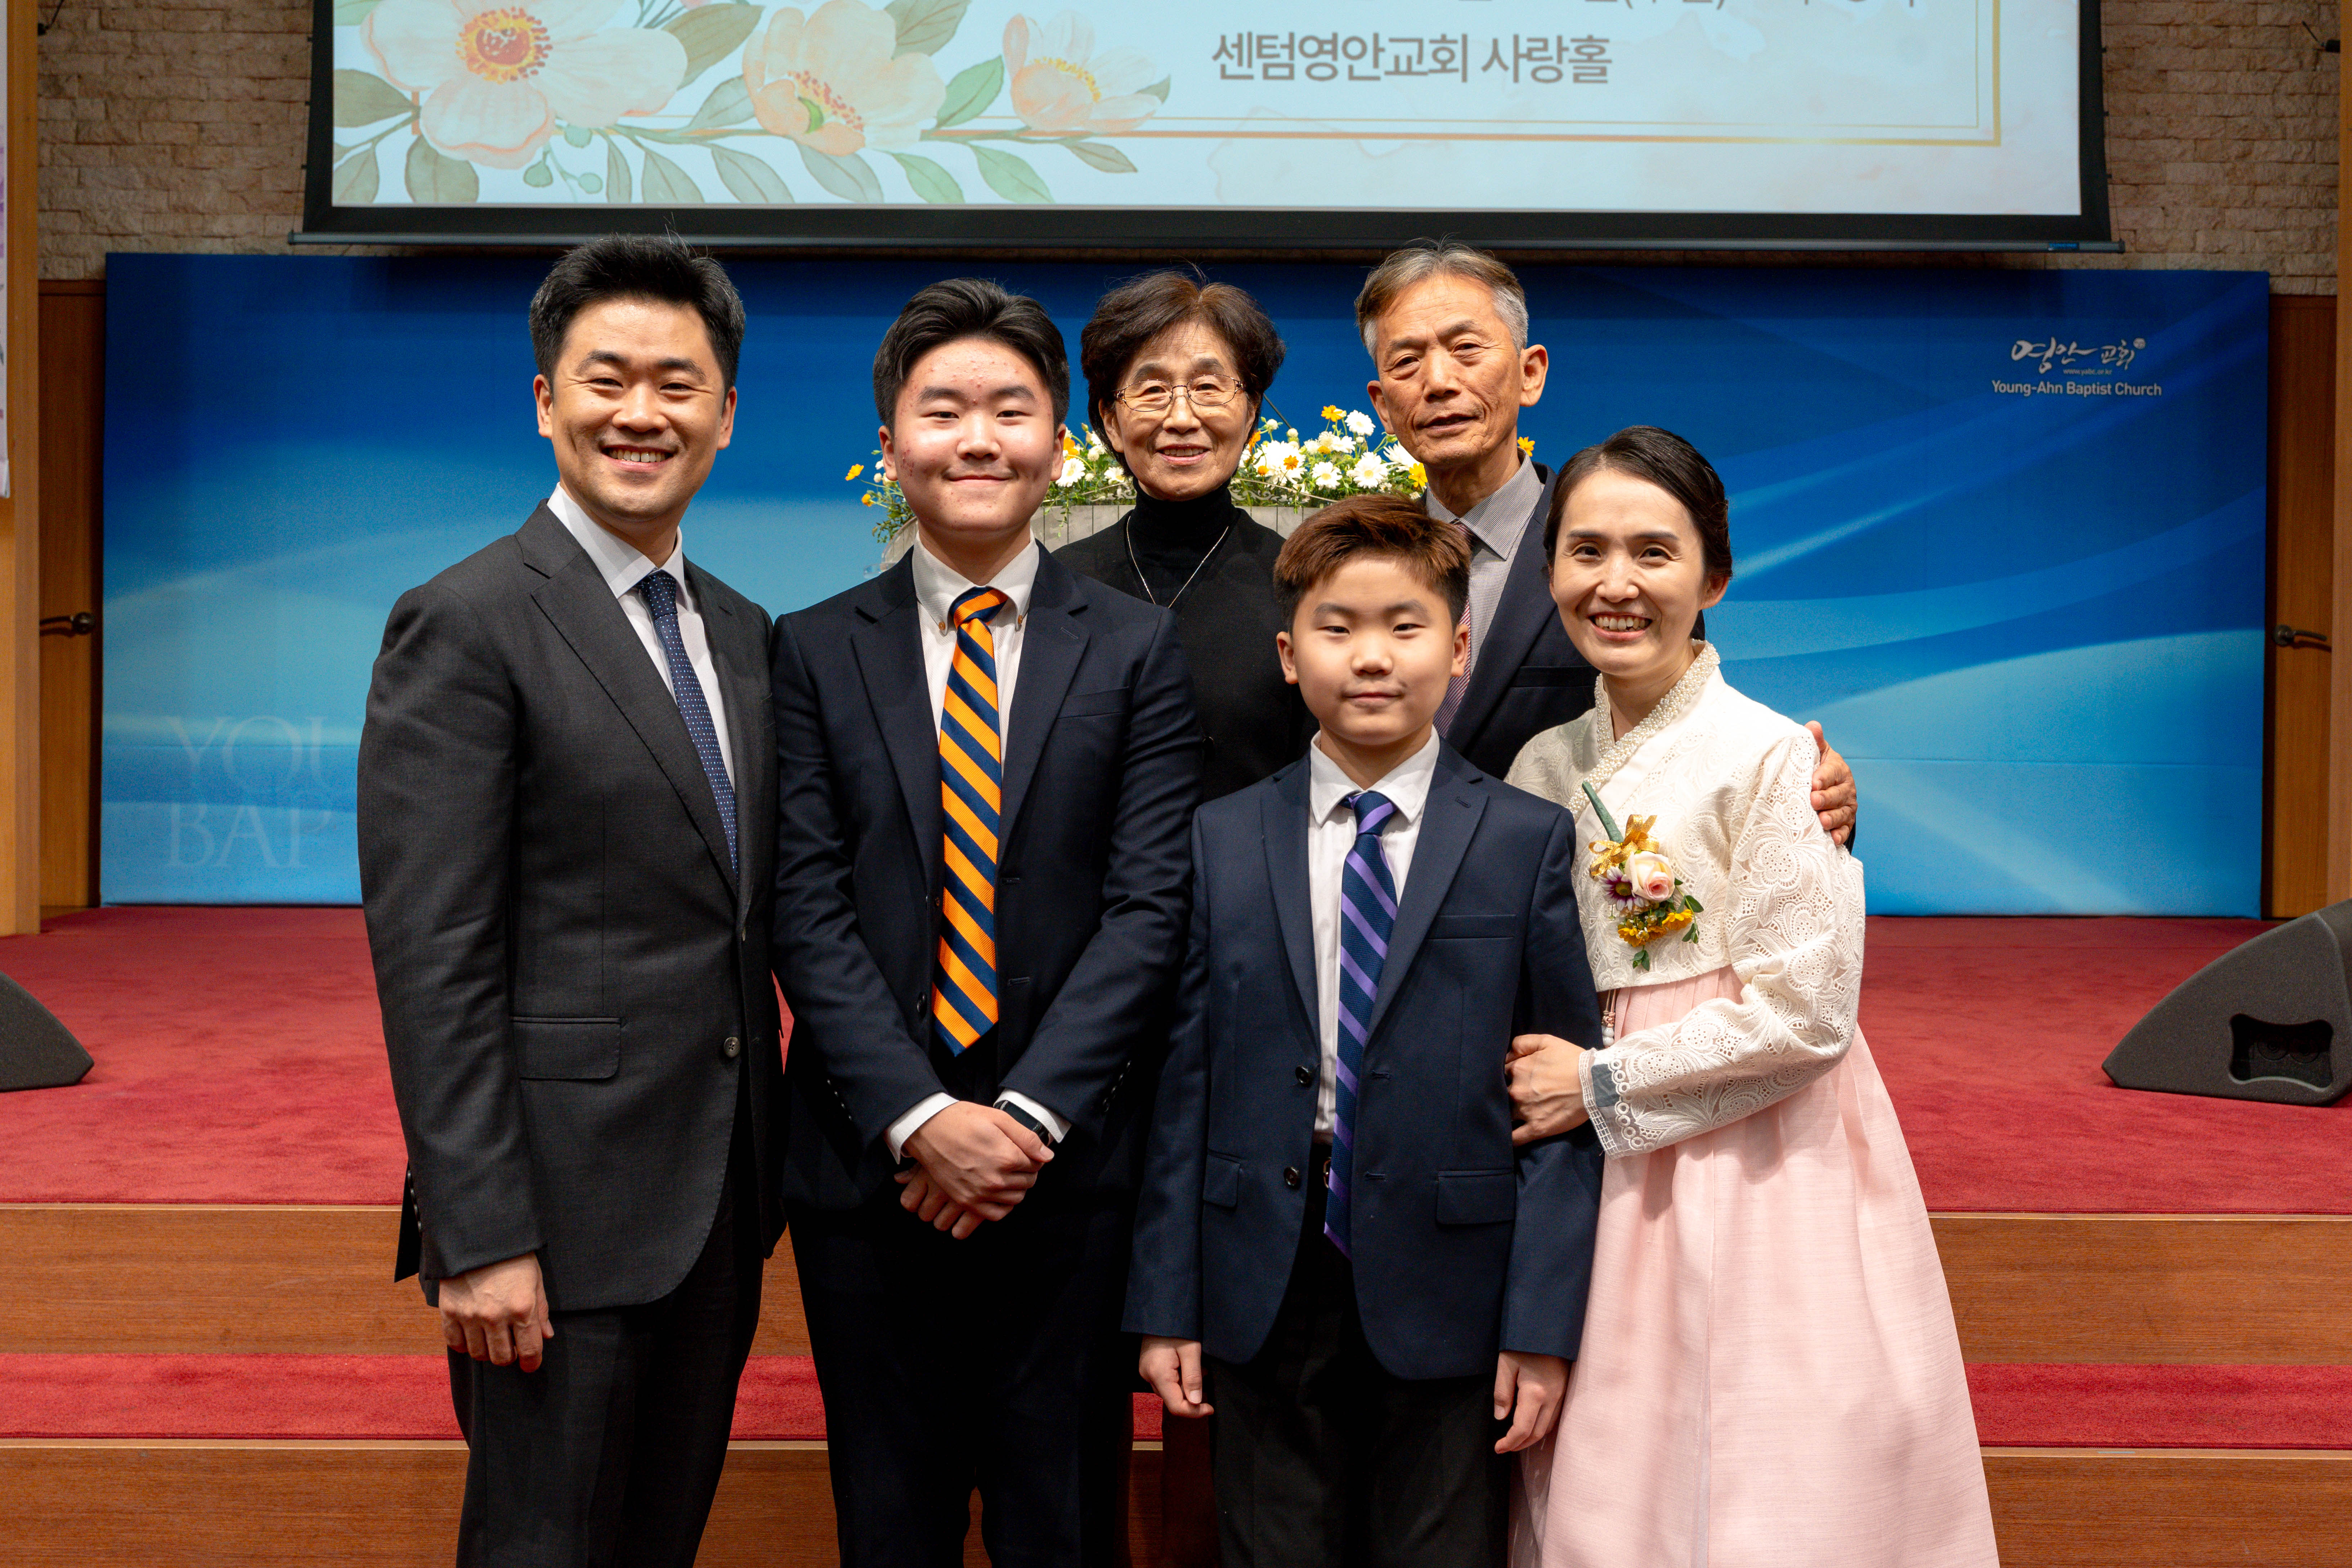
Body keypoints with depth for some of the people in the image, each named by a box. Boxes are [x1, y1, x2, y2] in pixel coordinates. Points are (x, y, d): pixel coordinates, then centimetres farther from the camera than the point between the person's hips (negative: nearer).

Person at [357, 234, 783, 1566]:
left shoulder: (742, 632, 12)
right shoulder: (464, 627, -10)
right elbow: (432, 959, -15)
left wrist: (766, 1173, 12)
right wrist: (481, 1237, -18)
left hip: (722, 1206, 7)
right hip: (563, 1207, -7)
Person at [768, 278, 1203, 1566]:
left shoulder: (1140, 651, 3)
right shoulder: (813, 651, 5)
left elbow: (1147, 904, -4)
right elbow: (808, 910, -2)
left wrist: (1031, 1116, -13)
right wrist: (919, 1117, -13)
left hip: (1071, 1163, -1)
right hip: (869, 1167, 1)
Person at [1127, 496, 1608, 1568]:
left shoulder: (1532, 843, -1)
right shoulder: (1221, 841, 4)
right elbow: (1185, 1079, 3)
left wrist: (1542, 1326, -7)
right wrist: (1165, 1305, 0)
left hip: (1445, 1309, -1)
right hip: (1264, 1299, 2)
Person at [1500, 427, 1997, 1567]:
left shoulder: (1767, 757, -11)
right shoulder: (1547, 765, 6)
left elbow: (1805, 1013, -15)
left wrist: (1604, 1085, -12)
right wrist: (1542, 1079, -1)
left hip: (1757, 1174, -5)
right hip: (1609, 1180, 5)